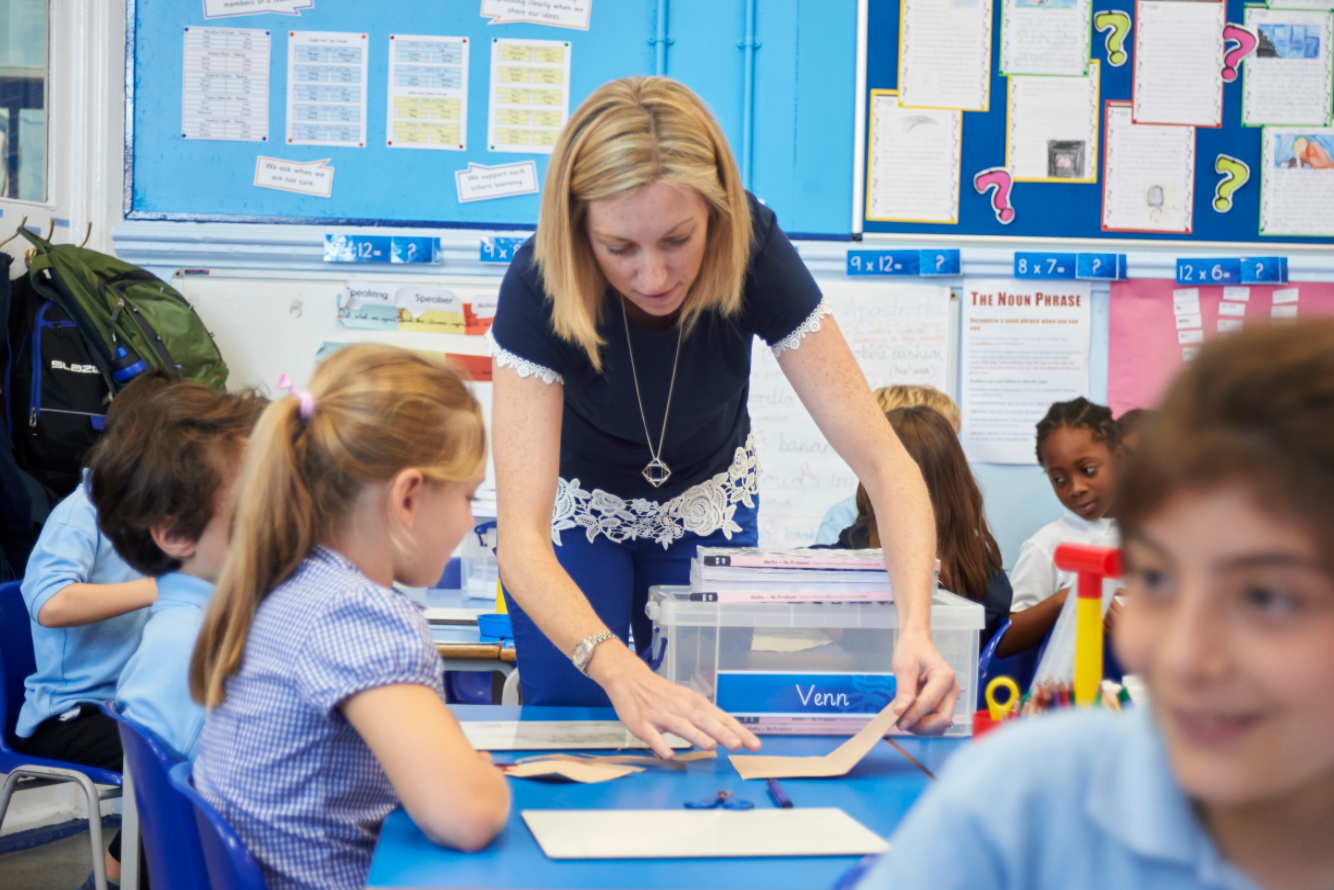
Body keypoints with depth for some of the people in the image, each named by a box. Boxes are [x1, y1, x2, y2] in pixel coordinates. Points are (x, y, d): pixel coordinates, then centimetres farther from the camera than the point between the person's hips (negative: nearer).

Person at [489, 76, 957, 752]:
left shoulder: (753, 256, -32)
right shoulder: (539, 287, -36)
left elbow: (882, 459, -32)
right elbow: (521, 535, -43)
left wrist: (915, 628, -48)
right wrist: (619, 672, -61)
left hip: (707, 506, 2)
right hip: (578, 509, -1)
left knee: (712, 734, 1)